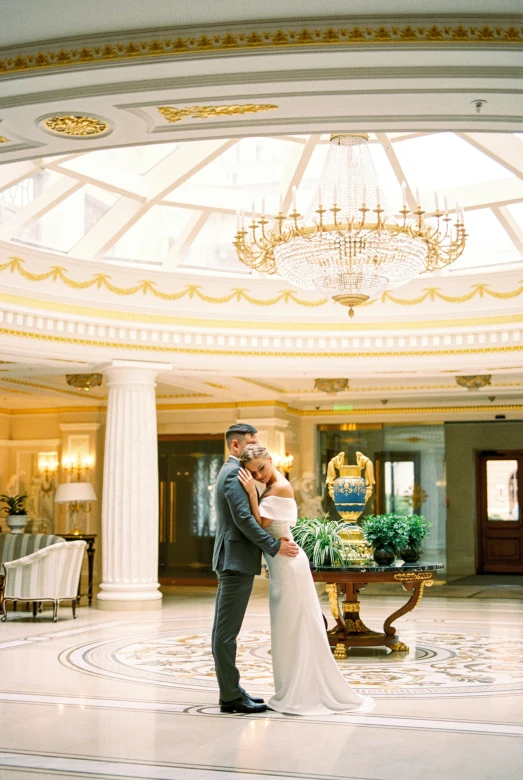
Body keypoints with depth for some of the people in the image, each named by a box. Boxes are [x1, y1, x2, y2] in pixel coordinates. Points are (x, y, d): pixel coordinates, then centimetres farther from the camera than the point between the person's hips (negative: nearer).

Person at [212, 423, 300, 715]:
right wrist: (275, 547, -17)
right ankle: (231, 697, -3)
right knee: (227, 631, -7)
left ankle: (231, 691, 19)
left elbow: (248, 516, 19)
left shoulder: (232, 472, 19)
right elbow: (244, 519, -22)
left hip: (233, 561, 11)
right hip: (237, 560, -11)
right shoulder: (234, 474, -13)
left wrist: (276, 538, 5)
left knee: (225, 630, 12)